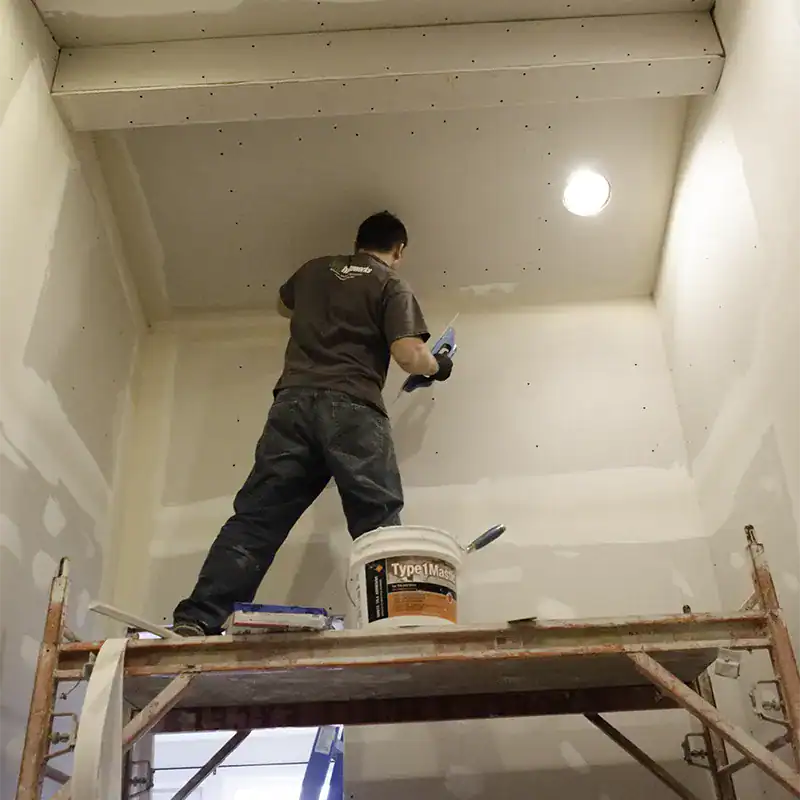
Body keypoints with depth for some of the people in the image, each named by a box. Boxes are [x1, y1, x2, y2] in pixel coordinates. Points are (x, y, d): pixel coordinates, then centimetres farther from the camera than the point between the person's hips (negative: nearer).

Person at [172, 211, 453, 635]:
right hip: (352, 408, -4)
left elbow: (284, 302, 46)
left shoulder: (315, 270, 24)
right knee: (379, 526, -4)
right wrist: (437, 366, 19)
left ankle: (196, 621, -12)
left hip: (294, 401, 4)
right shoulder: (392, 285, 9)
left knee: (255, 517, -3)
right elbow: (410, 357, -3)